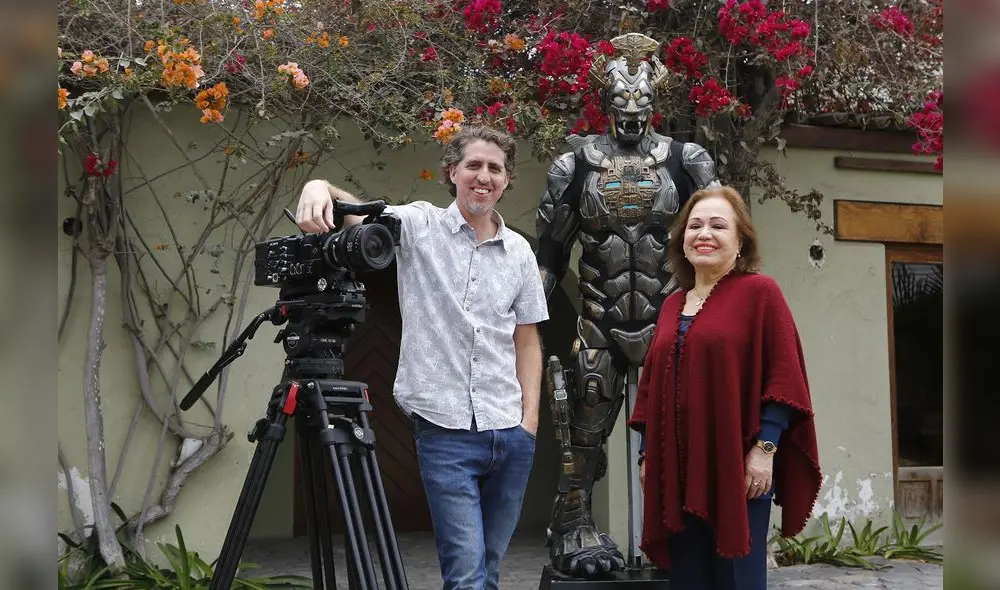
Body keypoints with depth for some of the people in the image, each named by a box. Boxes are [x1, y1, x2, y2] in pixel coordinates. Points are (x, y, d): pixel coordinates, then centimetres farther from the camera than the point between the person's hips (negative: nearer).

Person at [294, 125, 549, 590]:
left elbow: (527, 339, 14)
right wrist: (321, 187, -33)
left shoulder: (519, 251, 10)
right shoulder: (419, 226, 1)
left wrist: (530, 416, 6)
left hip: (511, 434, 4)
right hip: (445, 430, -4)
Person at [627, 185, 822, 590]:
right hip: (678, 472, 6)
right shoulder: (672, 305, 16)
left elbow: (783, 376, -8)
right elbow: (651, 385, 19)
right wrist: (647, 454, 14)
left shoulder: (759, 291, -2)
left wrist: (765, 448, -14)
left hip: (737, 470, -6)